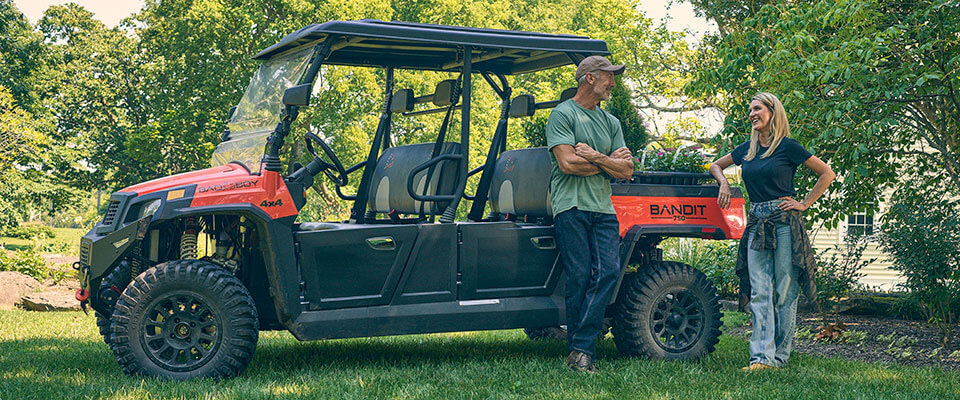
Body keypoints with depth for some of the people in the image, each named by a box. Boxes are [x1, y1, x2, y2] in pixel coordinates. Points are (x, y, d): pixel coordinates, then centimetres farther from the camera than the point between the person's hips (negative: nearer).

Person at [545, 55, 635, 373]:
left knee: (609, 271, -10)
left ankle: (580, 348, -8)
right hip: (571, 206, -5)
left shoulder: (611, 122, 21)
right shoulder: (562, 114, 2)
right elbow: (568, 163, -10)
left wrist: (594, 157, -4)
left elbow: (626, 171, 13)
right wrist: (610, 160, 1)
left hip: (603, 208, 5)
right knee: (579, 277, -7)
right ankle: (580, 353, 1)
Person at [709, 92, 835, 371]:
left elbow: (828, 174, 0)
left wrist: (804, 204, -3)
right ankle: (761, 356, -7)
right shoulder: (747, 149, 13)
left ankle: (779, 357, 6)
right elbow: (716, 165, 29)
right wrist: (723, 183, 9)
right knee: (760, 292, -4)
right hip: (757, 224, 5)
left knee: (785, 292, 1)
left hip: (784, 223, -5)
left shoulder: (787, 147, -3)